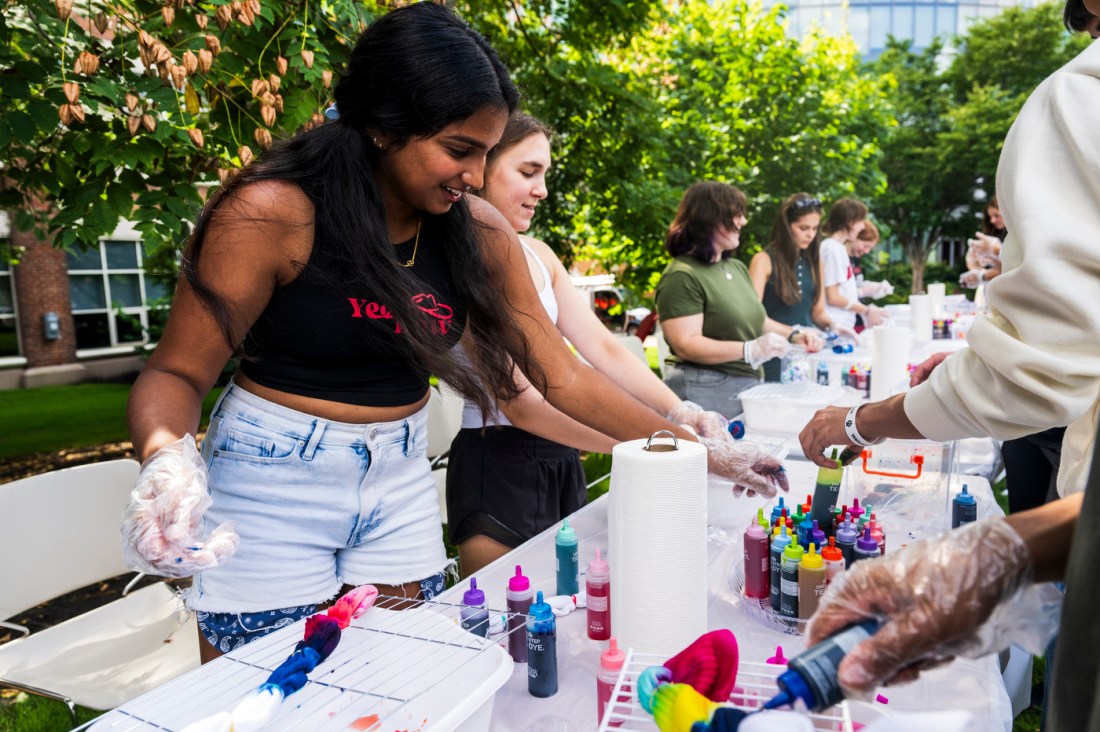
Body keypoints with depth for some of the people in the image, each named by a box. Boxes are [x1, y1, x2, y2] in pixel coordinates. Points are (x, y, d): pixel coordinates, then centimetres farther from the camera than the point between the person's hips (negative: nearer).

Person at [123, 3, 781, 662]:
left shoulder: (479, 232, -6)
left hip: (401, 480, 4)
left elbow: (563, 376, -3)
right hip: (272, 481, -3)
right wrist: (167, 459, -34)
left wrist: (696, 450, -6)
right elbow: (178, 373, -12)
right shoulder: (273, 212, -18)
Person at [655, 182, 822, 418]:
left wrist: (793, 334, 6)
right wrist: (750, 350, -28)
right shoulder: (682, 276, -15)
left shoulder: (737, 268, 13)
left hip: (751, 385, 8)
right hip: (706, 391, -8)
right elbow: (685, 345, -23)